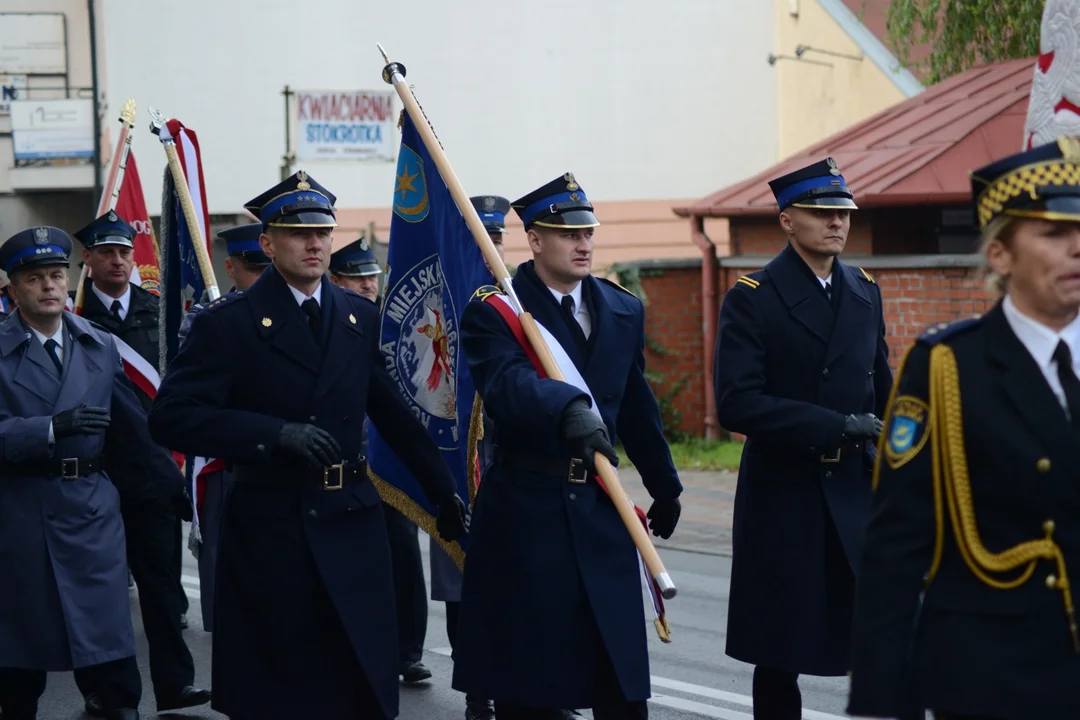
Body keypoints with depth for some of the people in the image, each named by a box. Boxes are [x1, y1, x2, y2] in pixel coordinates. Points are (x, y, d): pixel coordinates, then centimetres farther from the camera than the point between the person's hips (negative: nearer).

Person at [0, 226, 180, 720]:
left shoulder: (100, 346, 8)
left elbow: (133, 425, 15)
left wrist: (171, 484, 19)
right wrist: (54, 428, -28)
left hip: (92, 503, 2)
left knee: (108, 633, -2)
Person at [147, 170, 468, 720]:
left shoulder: (362, 319, 10)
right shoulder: (228, 323, -5)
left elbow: (396, 415, 17)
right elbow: (172, 417, -14)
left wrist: (444, 494, 15)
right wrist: (276, 433, -22)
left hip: (351, 528, 4)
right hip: (268, 530, -4)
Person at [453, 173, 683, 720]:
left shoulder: (623, 311, 11)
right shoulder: (493, 311, -7)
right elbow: (508, 383, -28)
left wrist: (664, 488, 26)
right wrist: (569, 407, -46)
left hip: (601, 509, 4)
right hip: (525, 510, -4)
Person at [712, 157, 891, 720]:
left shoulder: (865, 292, 10)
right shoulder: (752, 298, -7)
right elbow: (737, 404, -17)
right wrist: (837, 426, -22)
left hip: (857, 489, 4)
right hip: (783, 496, -4)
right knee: (779, 652, 7)